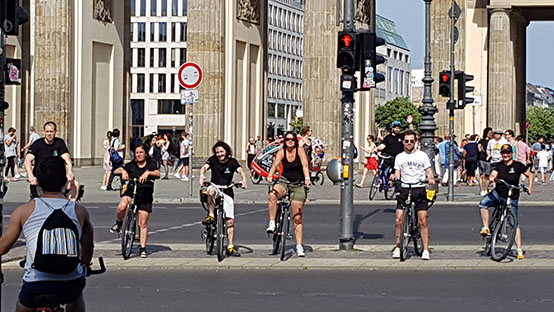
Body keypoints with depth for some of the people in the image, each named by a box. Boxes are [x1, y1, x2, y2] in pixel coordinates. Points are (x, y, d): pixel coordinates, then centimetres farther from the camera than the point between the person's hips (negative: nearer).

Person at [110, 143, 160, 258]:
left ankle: (143, 248, 8)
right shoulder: (131, 165, 9)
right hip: (131, 192, 1)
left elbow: (158, 174, -13)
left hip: (145, 196, -1)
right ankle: (118, 223, -2)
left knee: (143, 224, -2)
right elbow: (116, 171, 6)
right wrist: (123, 171, -15)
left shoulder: (151, 164, 4)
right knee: (122, 206, -33)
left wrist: (148, 173, -31)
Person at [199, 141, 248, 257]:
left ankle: (231, 247, 5)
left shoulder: (232, 162, -3)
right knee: (211, 191, -40)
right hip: (214, 187, 0)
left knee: (230, 221, -4)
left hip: (227, 192, 0)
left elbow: (240, 170, -19)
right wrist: (202, 175, -41)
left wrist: (244, 180, -41)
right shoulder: (213, 160, -1)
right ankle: (211, 215, -24)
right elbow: (204, 167, -17)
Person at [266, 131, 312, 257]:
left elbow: (305, 165, -21)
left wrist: (307, 179, -38)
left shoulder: (300, 150, -7)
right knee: (272, 195, -35)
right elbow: (275, 164, -16)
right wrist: (270, 176, -36)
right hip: (284, 182, 1)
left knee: (297, 218, -2)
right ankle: (272, 223, -26)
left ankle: (299, 247, 3)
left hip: (299, 185, -1)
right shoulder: (281, 152, -1)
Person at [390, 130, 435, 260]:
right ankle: (397, 247, 6)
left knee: (423, 221, -7)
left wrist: (431, 178, -15)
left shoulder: (422, 155, 7)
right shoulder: (399, 157, 13)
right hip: (404, 189, 2)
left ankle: (425, 250, -3)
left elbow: (429, 171, 6)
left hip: (419, 189, -2)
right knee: (398, 220, -6)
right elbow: (398, 174, 12)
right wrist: (394, 177, -11)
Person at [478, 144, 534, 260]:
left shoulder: (518, 166, -5)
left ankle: (519, 250, 0)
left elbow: (529, 175, 7)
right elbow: (493, 174, -14)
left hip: (511, 198, -2)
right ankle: (486, 228, -17)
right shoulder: (499, 165, 1)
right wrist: (491, 178, -37)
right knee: (483, 203, -27)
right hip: (497, 194, 2)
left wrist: (530, 188, -3)